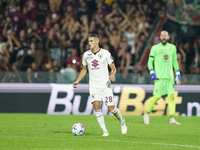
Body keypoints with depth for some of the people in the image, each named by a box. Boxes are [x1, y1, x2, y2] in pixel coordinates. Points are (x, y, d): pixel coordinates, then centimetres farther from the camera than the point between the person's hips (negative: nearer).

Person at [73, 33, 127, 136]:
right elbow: (84, 69, 18)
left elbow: (113, 68, 2)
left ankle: (122, 122, 26)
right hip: (93, 85, 2)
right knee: (96, 106, -16)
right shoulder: (86, 55, 6)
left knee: (111, 108, -4)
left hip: (105, 84, -2)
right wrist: (77, 81, 7)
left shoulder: (105, 53, -3)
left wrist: (112, 75, -19)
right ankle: (105, 131, -10)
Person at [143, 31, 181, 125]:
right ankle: (147, 114, 11)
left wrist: (178, 74, 15)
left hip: (170, 76, 4)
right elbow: (150, 61, 3)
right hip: (159, 77, -4)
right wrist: (152, 73, -9)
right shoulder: (155, 48, 2)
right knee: (157, 96, -7)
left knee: (171, 96, -4)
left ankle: (172, 119, -5)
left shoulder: (172, 47, 13)